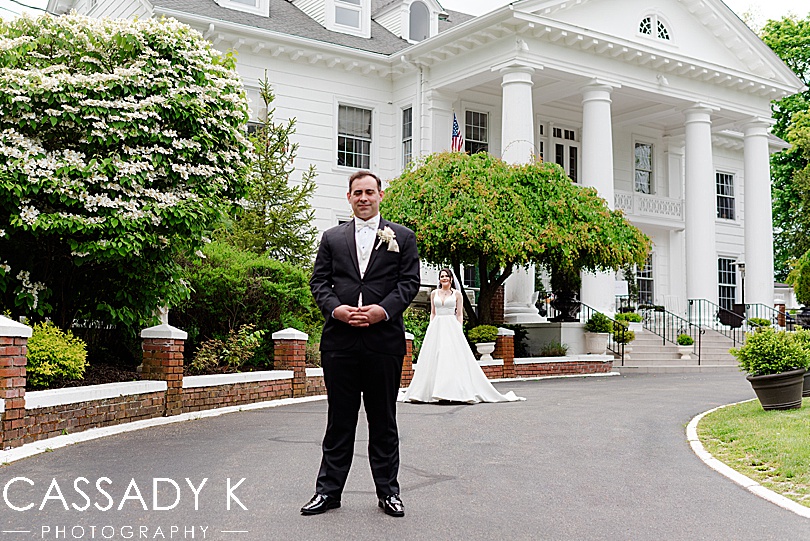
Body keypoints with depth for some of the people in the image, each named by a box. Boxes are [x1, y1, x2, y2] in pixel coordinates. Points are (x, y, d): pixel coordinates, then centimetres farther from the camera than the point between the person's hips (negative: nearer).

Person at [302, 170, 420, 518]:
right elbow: (319, 281, 8)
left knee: (383, 419, 7)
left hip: (384, 338, -1)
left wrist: (383, 310, -13)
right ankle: (328, 490, 16)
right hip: (340, 341, 1)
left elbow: (409, 282, 2)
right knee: (339, 418, 7)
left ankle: (388, 491, 17)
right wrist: (335, 308, -10)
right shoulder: (332, 238, 14)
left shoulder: (402, 237, 10)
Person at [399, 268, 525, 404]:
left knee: (453, 359, -10)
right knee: (434, 359, -2)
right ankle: (434, 391, 1)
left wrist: (459, 330, -4)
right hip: (436, 327, 3)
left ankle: (456, 391, -9)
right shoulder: (434, 293, 12)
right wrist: (431, 329, 6)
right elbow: (432, 313, 15)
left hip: (452, 328, -3)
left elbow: (460, 314, 4)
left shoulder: (456, 294, 5)